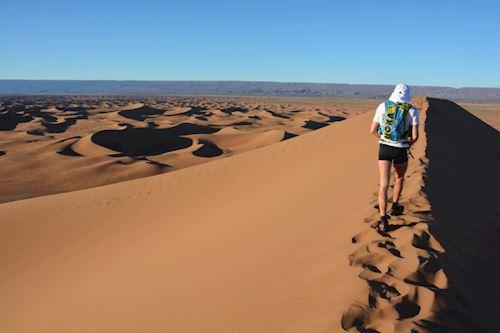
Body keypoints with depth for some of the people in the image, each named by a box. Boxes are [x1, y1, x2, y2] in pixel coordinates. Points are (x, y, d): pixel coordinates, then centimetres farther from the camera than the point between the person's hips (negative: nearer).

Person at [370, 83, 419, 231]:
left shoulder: (382, 107, -1)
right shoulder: (412, 110, -5)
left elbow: (373, 130, 0)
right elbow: (415, 136, -11)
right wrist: (408, 144, 12)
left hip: (384, 149, 1)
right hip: (400, 151, 0)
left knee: (383, 185, -2)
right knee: (400, 177, 29)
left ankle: (383, 219, -14)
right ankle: (395, 206, 43)